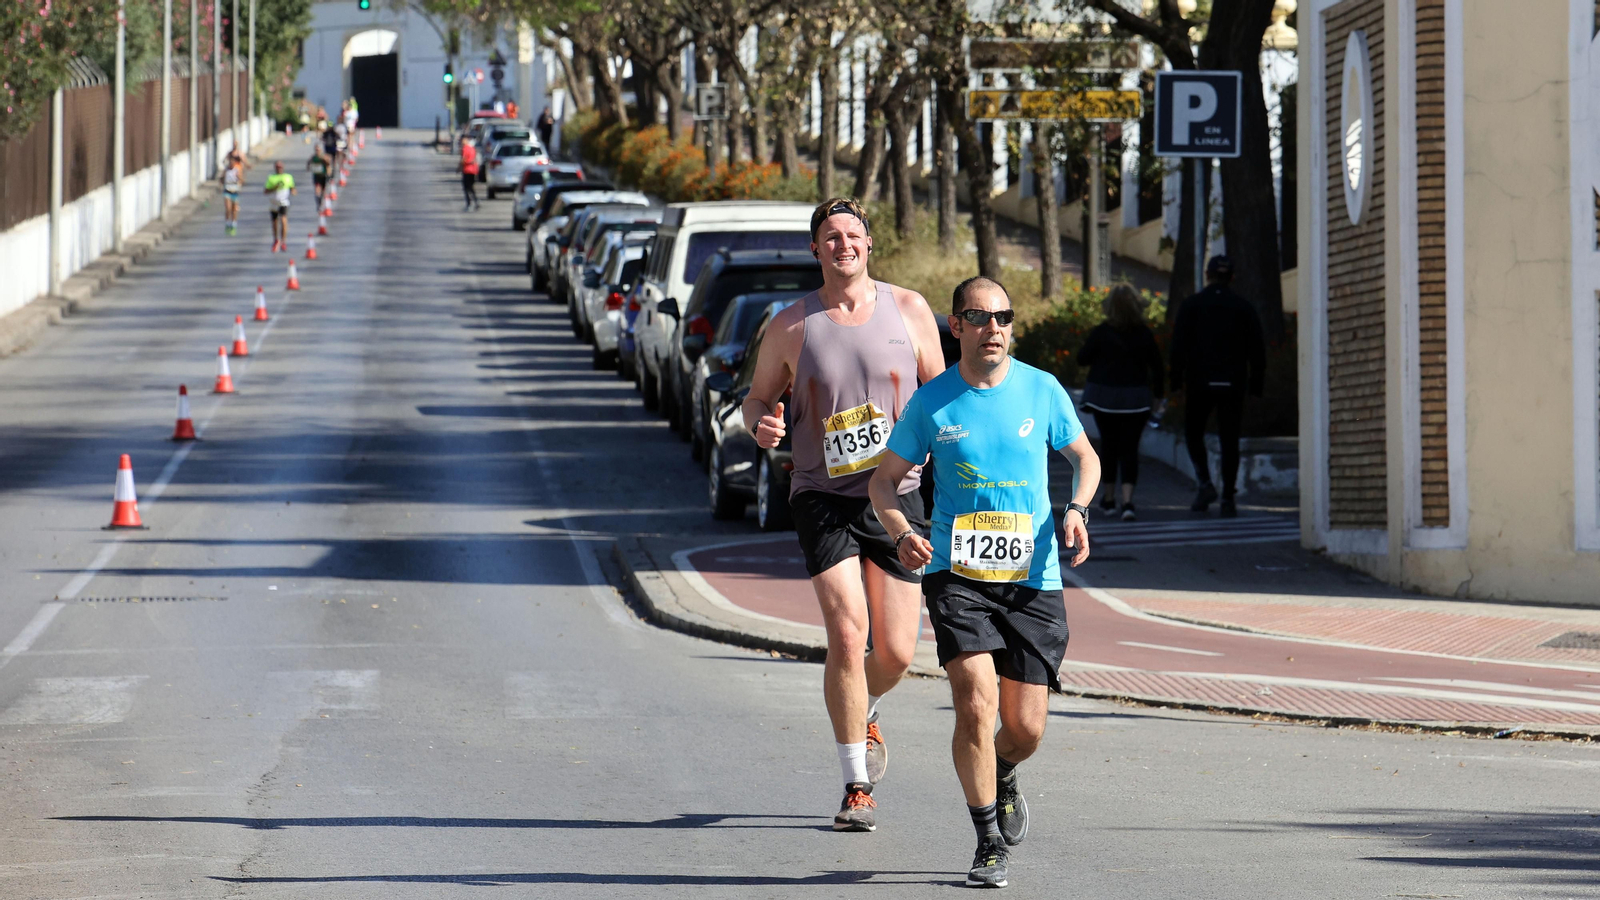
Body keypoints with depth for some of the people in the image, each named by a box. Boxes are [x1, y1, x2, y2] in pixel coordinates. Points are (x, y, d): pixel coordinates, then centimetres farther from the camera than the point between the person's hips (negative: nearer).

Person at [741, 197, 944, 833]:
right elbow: (758, 397, 11)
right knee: (847, 635, -15)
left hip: (895, 495, 2)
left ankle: (864, 714, 39)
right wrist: (761, 424, -12)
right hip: (822, 498, -2)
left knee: (895, 652, 2)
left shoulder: (908, 310, 2)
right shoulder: (792, 325, 0)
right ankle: (857, 787, -4)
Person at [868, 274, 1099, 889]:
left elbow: (1085, 457, 16)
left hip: (1033, 579, 1)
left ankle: (1002, 779, 38)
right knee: (976, 705, -18)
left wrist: (1076, 510, -3)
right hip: (956, 575, -1)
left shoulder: (1042, 390, 2)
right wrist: (902, 534, -10)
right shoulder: (931, 401, 0)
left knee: (1026, 728, 0)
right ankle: (990, 844, -1)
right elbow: (884, 478, 9)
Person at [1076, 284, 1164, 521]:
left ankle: (1109, 498, 24)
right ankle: (1127, 501, -15)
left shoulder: (1100, 333, -10)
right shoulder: (1144, 335, -4)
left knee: (1108, 445, 14)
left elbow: (1082, 359, -4)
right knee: (1129, 448, 0)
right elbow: (1158, 366, 1)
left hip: (1104, 395, 0)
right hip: (1136, 398, 0)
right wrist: (1157, 393, 14)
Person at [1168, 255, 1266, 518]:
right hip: (1232, 385, 1)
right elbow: (1256, 350, 4)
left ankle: (1204, 482, -5)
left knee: (1193, 432, 15)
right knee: (1229, 439, 4)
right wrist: (1255, 385, 9)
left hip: (1199, 382, -1)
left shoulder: (1191, 306, 1)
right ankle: (1228, 499, 0)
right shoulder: (1244, 308, 5)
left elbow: (1179, 346, -3)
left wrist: (1177, 382, 1)